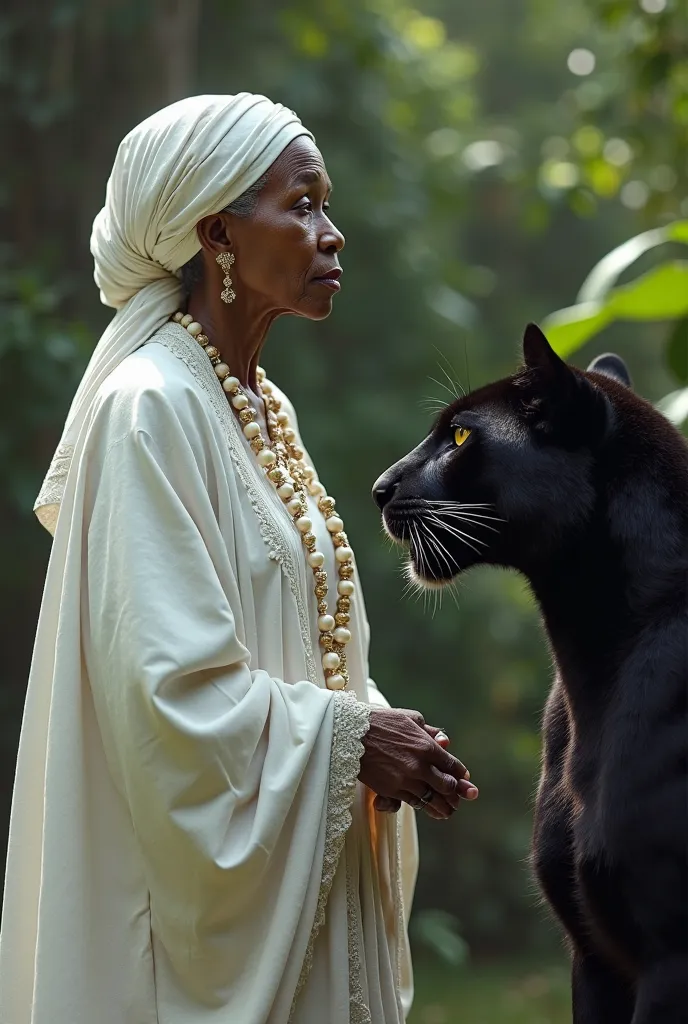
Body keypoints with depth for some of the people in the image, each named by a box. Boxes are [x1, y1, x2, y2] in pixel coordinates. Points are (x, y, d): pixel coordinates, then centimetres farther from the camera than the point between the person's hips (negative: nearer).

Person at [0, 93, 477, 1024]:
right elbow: (169, 683, -21)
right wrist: (348, 738, -14)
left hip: (299, 869, 8)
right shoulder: (151, 409, -15)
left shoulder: (263, 408, 12)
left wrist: (382, 738, 1)